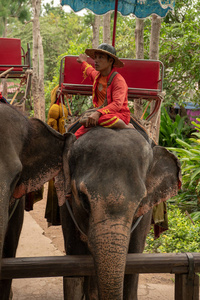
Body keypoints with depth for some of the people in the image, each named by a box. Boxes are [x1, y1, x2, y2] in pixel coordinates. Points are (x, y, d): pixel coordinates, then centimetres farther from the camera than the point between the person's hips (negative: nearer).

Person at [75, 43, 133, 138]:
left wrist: (98, 113, -43)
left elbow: (117, 104, -30)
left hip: (119, 116, -7)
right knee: (77, 135, -8)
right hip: (103, 114, 7)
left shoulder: (118, 80, -16)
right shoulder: (97, 76, 9)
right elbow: (90, 71, 38)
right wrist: (83, 62, 57)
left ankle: (127, 127, -16)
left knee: (102, 119, -40)